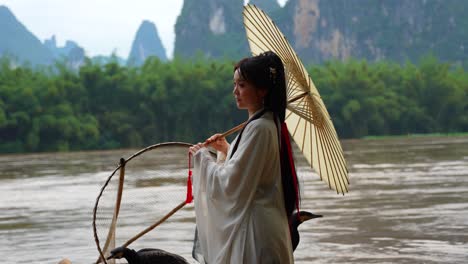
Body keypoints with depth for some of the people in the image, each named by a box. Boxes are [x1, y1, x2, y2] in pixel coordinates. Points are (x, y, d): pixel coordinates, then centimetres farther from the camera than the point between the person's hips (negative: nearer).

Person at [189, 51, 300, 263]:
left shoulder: (258, 128, -18)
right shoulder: (270, 123, 12)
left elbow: (230, 183, -18)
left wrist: (202, 156, -6)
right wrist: (226, 150, 12)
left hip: (253, 229, -10)